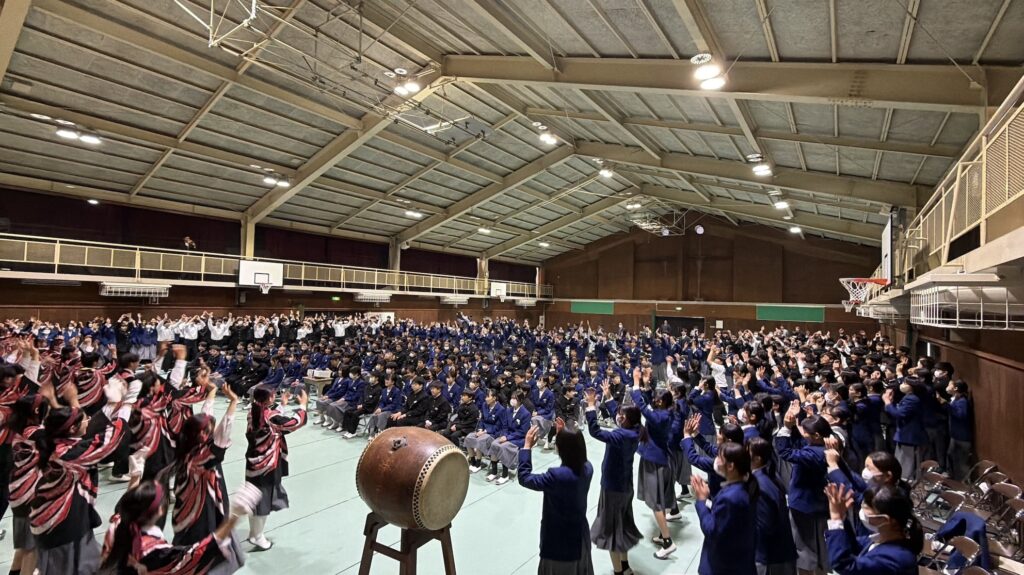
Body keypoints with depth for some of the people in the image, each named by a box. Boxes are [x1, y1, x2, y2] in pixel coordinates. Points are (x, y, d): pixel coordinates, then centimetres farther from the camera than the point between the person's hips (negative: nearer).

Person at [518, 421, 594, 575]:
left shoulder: (557, 476, -33)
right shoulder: (587, 468, -13)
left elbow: (524, 478, -22)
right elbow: (575, 451, 12)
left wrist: (527, 446, -17)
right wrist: (564, 435, 9)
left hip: (559, 540, -6)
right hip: (580, 534, 6)